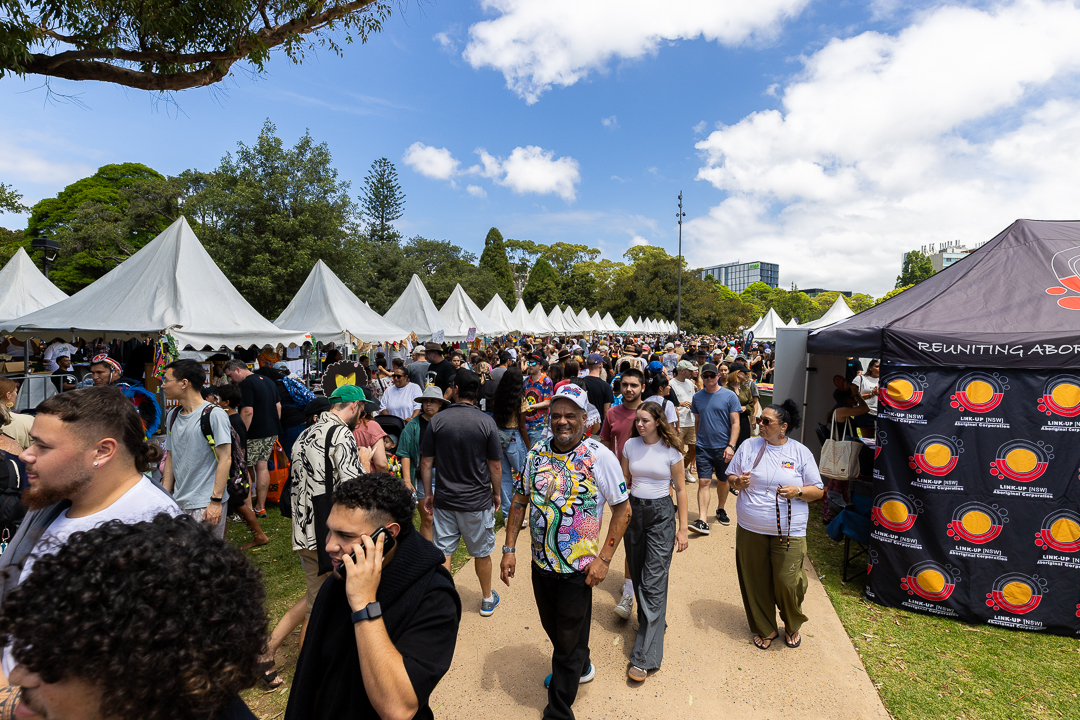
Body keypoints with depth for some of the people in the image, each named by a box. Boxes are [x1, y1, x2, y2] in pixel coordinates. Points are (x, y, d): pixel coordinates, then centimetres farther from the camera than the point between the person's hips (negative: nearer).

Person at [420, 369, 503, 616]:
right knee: (481, 552, 15)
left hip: (444, 499, 1)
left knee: (443, 551, 11)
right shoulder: (486, 422, -10)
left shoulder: (437, 421, -6)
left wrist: (427, 494, 9)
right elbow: (495, 466, -6)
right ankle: (487, 600, 33)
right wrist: (496, 493, 9)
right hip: (478, 500, -1)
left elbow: (426, 462, -2)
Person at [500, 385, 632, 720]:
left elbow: (623, 509, -10)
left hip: (577, 569, -5)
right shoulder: (537, 452, -2)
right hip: (540, 563, 5)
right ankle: (580, 667, 55)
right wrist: (509, 548, 3)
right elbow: (519, 500, 7)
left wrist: (604, 558, -14)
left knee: (568, 643, 11)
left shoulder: (600, 457, -16)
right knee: (553, 628, 26)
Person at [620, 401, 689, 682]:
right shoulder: (630, 445, 2)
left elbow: (680, 490, 0)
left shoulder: (671, 451, -6)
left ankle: (644, 657, -4)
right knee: (638, 576, 12)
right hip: (634, 511, 4)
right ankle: (652, 623, 37)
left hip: (661, 514, -4)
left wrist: (682, 528, -2)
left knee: (653, 583, -7)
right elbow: (623, 482, 10)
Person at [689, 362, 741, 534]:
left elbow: (735, 423, -6)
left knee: (722, 481, 14)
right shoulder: (697, 397, 5)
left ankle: (721, 510, 37)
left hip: (723, 447, -1)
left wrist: (731, 446, -14)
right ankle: (702, 522, -10)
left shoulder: (729, 396, -4)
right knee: (704, 482, -6)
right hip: (703, 447, 1)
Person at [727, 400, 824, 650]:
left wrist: (798, 491, -18)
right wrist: (737, 481, -12)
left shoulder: (801, 452, -2)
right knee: (756, 582, 10)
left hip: (788, 532, -2)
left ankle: (793, 626, 31)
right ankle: (764, 629, 32)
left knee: (787, 583, 0)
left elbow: (818, 491, 2)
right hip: (750, 530, 2)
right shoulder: (749, 446, 3)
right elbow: (731, 476, 10)